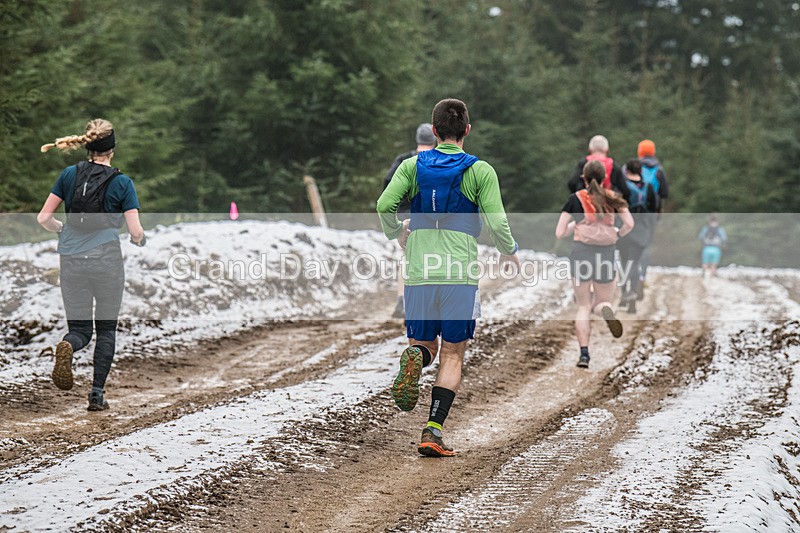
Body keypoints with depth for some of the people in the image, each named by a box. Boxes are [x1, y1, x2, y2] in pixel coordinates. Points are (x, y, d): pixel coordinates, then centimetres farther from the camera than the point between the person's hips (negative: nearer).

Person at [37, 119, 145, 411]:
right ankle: (97, 394, 7)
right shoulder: (122, 182, -4)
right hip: (107, 261, -2)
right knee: (106, 329, 14)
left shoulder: (69, 174, 3)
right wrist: (139, 241, 16)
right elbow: (136, 232, -7)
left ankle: (67, 347, -26)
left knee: (79, 329, 9)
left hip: (72, 263, 2)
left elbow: (43, 218, 4)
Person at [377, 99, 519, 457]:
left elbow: (384, 205, -4)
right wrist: (509, 252, 15)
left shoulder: (413, 166, 7)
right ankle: (432, 433, -6)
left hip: (419, 273, 2)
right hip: (460, 274, -2)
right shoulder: (480, 171, 1)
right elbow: (497, 222, -5)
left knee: (423, 345, 16)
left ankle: (415, 357, -23)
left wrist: (396, 233, 18)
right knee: (452, 355, 5)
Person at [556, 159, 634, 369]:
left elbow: (559, 233, 0)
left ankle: (584, 353, -4)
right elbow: (629, 224, -8)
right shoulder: (613, 198, 5)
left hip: (581, 254, -1)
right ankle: (605, 310, -22)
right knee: (602, 302, 17)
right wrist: (618, 234, 12)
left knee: (583, 307, 11)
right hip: (606, 256, 1)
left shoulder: (575, 199, 1)